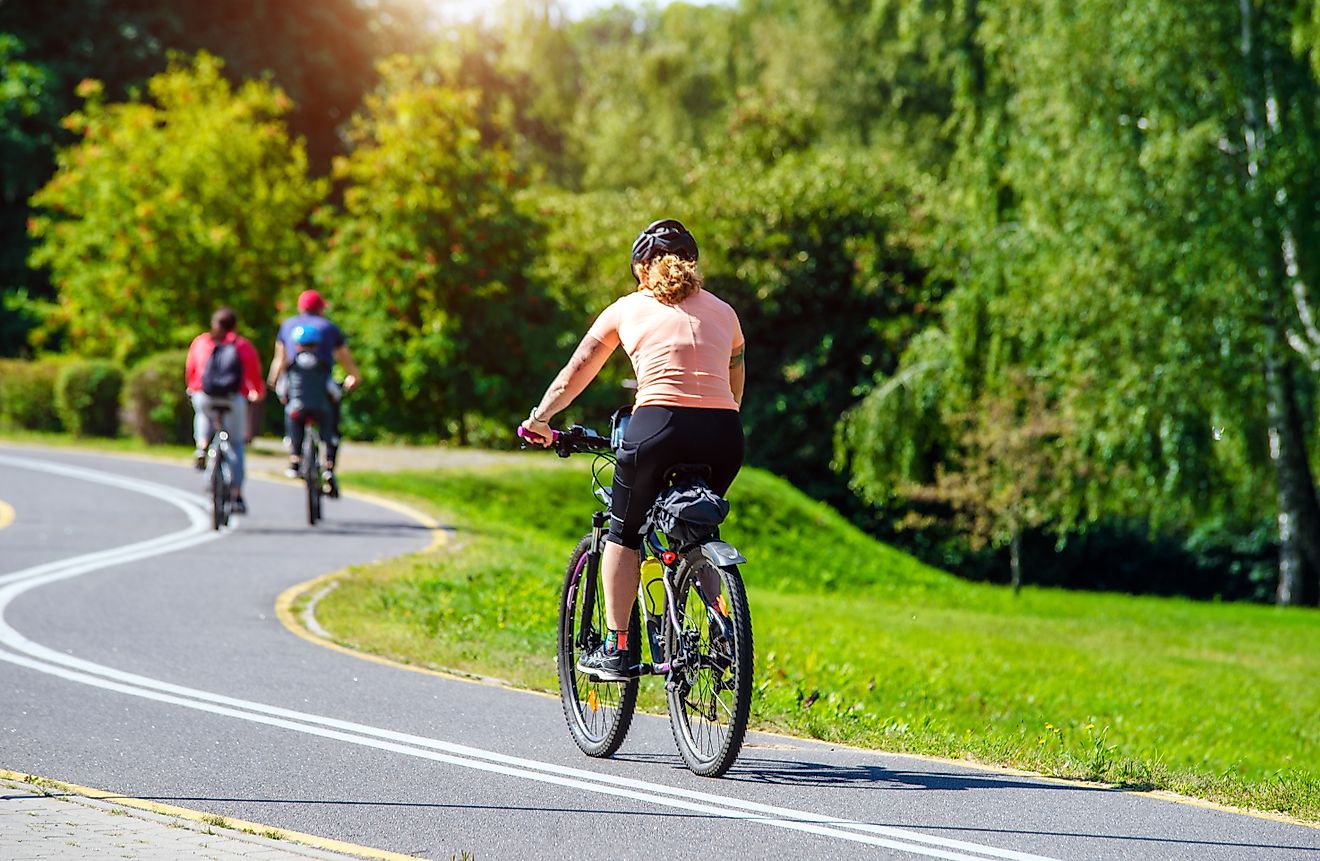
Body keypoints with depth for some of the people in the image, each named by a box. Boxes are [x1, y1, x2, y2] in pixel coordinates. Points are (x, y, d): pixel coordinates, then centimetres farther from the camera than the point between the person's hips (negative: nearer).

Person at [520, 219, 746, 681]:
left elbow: (575, 374, 24)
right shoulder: (722, 312, 22)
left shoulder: (627, 310, 16)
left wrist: (539, 419, 37)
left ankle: (615, 649, 11)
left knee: (623, 533, 18)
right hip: (723, 435, 2)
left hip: (658, 426, -2)